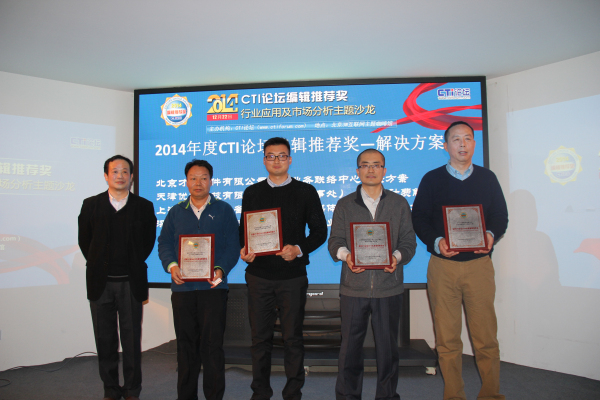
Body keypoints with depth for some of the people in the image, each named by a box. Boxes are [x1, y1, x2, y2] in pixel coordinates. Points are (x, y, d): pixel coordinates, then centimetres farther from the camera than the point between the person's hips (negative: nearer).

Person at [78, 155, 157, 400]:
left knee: (132, 339, 4)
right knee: (105, 339, 9)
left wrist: (134, 264, 5)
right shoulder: (91, 205, 4)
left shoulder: (144, 207, 2)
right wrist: (97, 264, 7)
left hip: (131, 283, -1)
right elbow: (84, 240, 11)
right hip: (100, 282, 1)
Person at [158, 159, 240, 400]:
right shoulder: (175, 212, 14)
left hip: (213, 287, -2)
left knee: (212, 344, -1)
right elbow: (164, 244, 11)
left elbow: (232, 246, 0)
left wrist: (221, 269, -16)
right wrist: (171, 266, -9)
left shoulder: (224, 211, 6)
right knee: (185, 344, 9)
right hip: (182, 287, 3)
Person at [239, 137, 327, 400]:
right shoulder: (252, 193, 11)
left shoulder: (305, 192, 4)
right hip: (258, 275, 2)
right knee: (260, 337, 9)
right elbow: (243, 229, 12)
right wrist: (244, 250, -8)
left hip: (292, 276, -2)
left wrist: (298, 249, -14)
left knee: (292, 337, 6)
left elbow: (319, 231, 2)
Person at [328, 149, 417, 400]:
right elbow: (335, 240, 6)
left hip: (389, 286, 0)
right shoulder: (344, 205, 11)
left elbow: (409, 241, 7)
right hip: (353, 286, 0)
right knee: (350, 344, 5)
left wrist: (397, 257, -14)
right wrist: (345, 255, -15)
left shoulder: (399, 204, 11)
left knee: (388, 345, 8)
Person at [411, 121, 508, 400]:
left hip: (479, 263, 1)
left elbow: (501, 216, 11)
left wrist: (491, 235, -10)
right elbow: (419, 218, 4)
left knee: (485, 335, 1)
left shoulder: (487, 178, 12)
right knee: (446, 337, 4)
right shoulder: (432, 179, 8)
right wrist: (436, 242, -13)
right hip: (442, 264, 0)